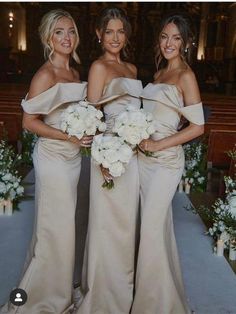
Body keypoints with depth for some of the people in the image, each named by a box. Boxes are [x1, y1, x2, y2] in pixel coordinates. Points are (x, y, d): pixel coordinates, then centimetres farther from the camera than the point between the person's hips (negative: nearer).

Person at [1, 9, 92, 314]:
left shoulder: (75, 73, 10)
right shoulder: (45, 75, -15)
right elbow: (29, 121, -15)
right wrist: (68, 136, -21)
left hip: (72, 156, 8)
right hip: (52, 156, -8)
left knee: (64, 225, 18)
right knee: (55, 227, 4)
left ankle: (59, 286, 38)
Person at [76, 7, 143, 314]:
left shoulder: (132, 68, 17)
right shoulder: (99, 66, -5)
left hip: (133, 152, 7)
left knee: (126, 222, 16)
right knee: (109, 223, 2)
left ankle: (122, 287, 35)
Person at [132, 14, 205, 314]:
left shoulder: (186, 76, -9)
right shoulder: (159, 72, 13)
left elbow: (197, 126, -13)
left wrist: (157, 145, -16)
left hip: (165, 160, -7)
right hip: (144, 156, 7)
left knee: (152, 227, 0)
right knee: (157, 223, 17)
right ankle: (152, 288, 35)